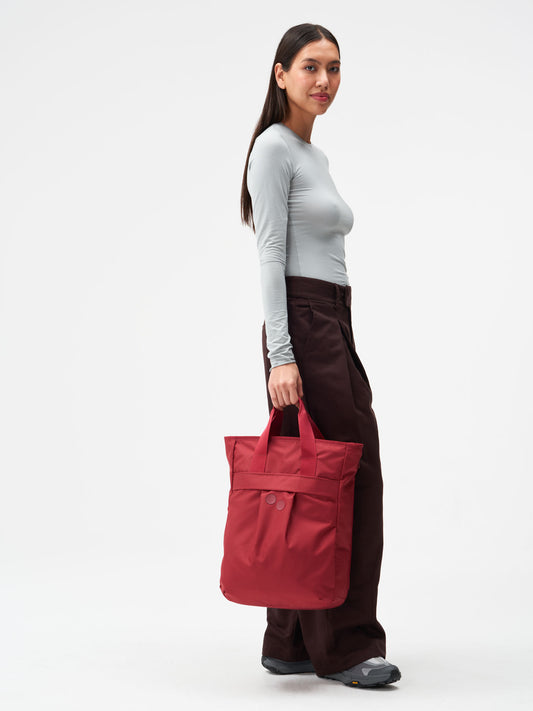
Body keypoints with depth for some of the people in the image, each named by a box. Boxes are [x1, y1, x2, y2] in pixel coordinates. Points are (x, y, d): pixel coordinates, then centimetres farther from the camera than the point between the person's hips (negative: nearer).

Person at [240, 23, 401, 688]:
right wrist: (280, 356, -22)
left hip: (334, 332, 9)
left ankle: (293, 644, 17)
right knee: (343, 481, -6)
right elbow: (271, 256, -15)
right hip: (303, 330, -9)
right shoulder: (273, 147, -7)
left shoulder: (316, 155, 21)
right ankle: (343, 645, 4)